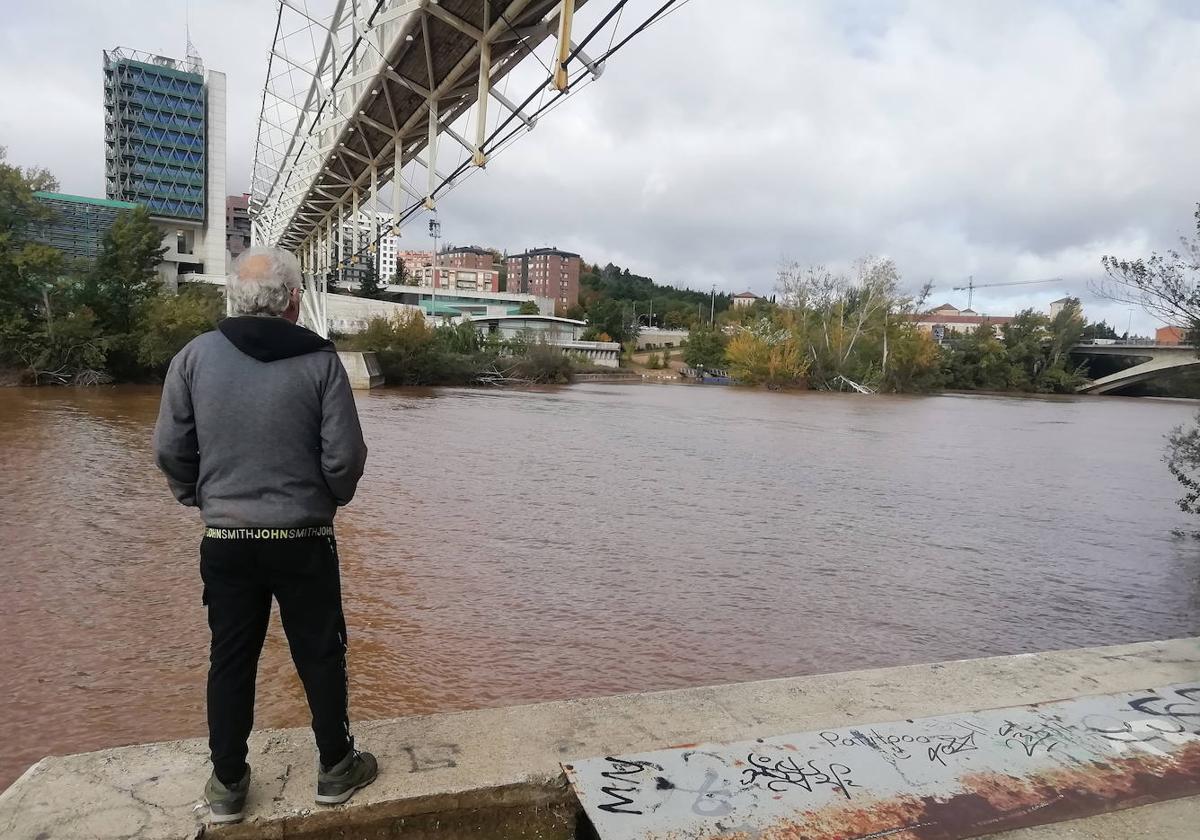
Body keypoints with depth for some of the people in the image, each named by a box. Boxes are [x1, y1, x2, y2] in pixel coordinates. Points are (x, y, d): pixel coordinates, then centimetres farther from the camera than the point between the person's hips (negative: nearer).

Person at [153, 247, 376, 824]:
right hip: (303, 539, -2)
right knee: (320, 655, 12)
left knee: (230, 660, 16)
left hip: (225, 540, 3)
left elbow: (170, 450, -2)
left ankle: (227, 783, 30)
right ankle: (336, 769, 27)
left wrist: (201, 499, 16)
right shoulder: (319, 361, -10)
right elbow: (345, 456, -11)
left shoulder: (195, 356, -4)